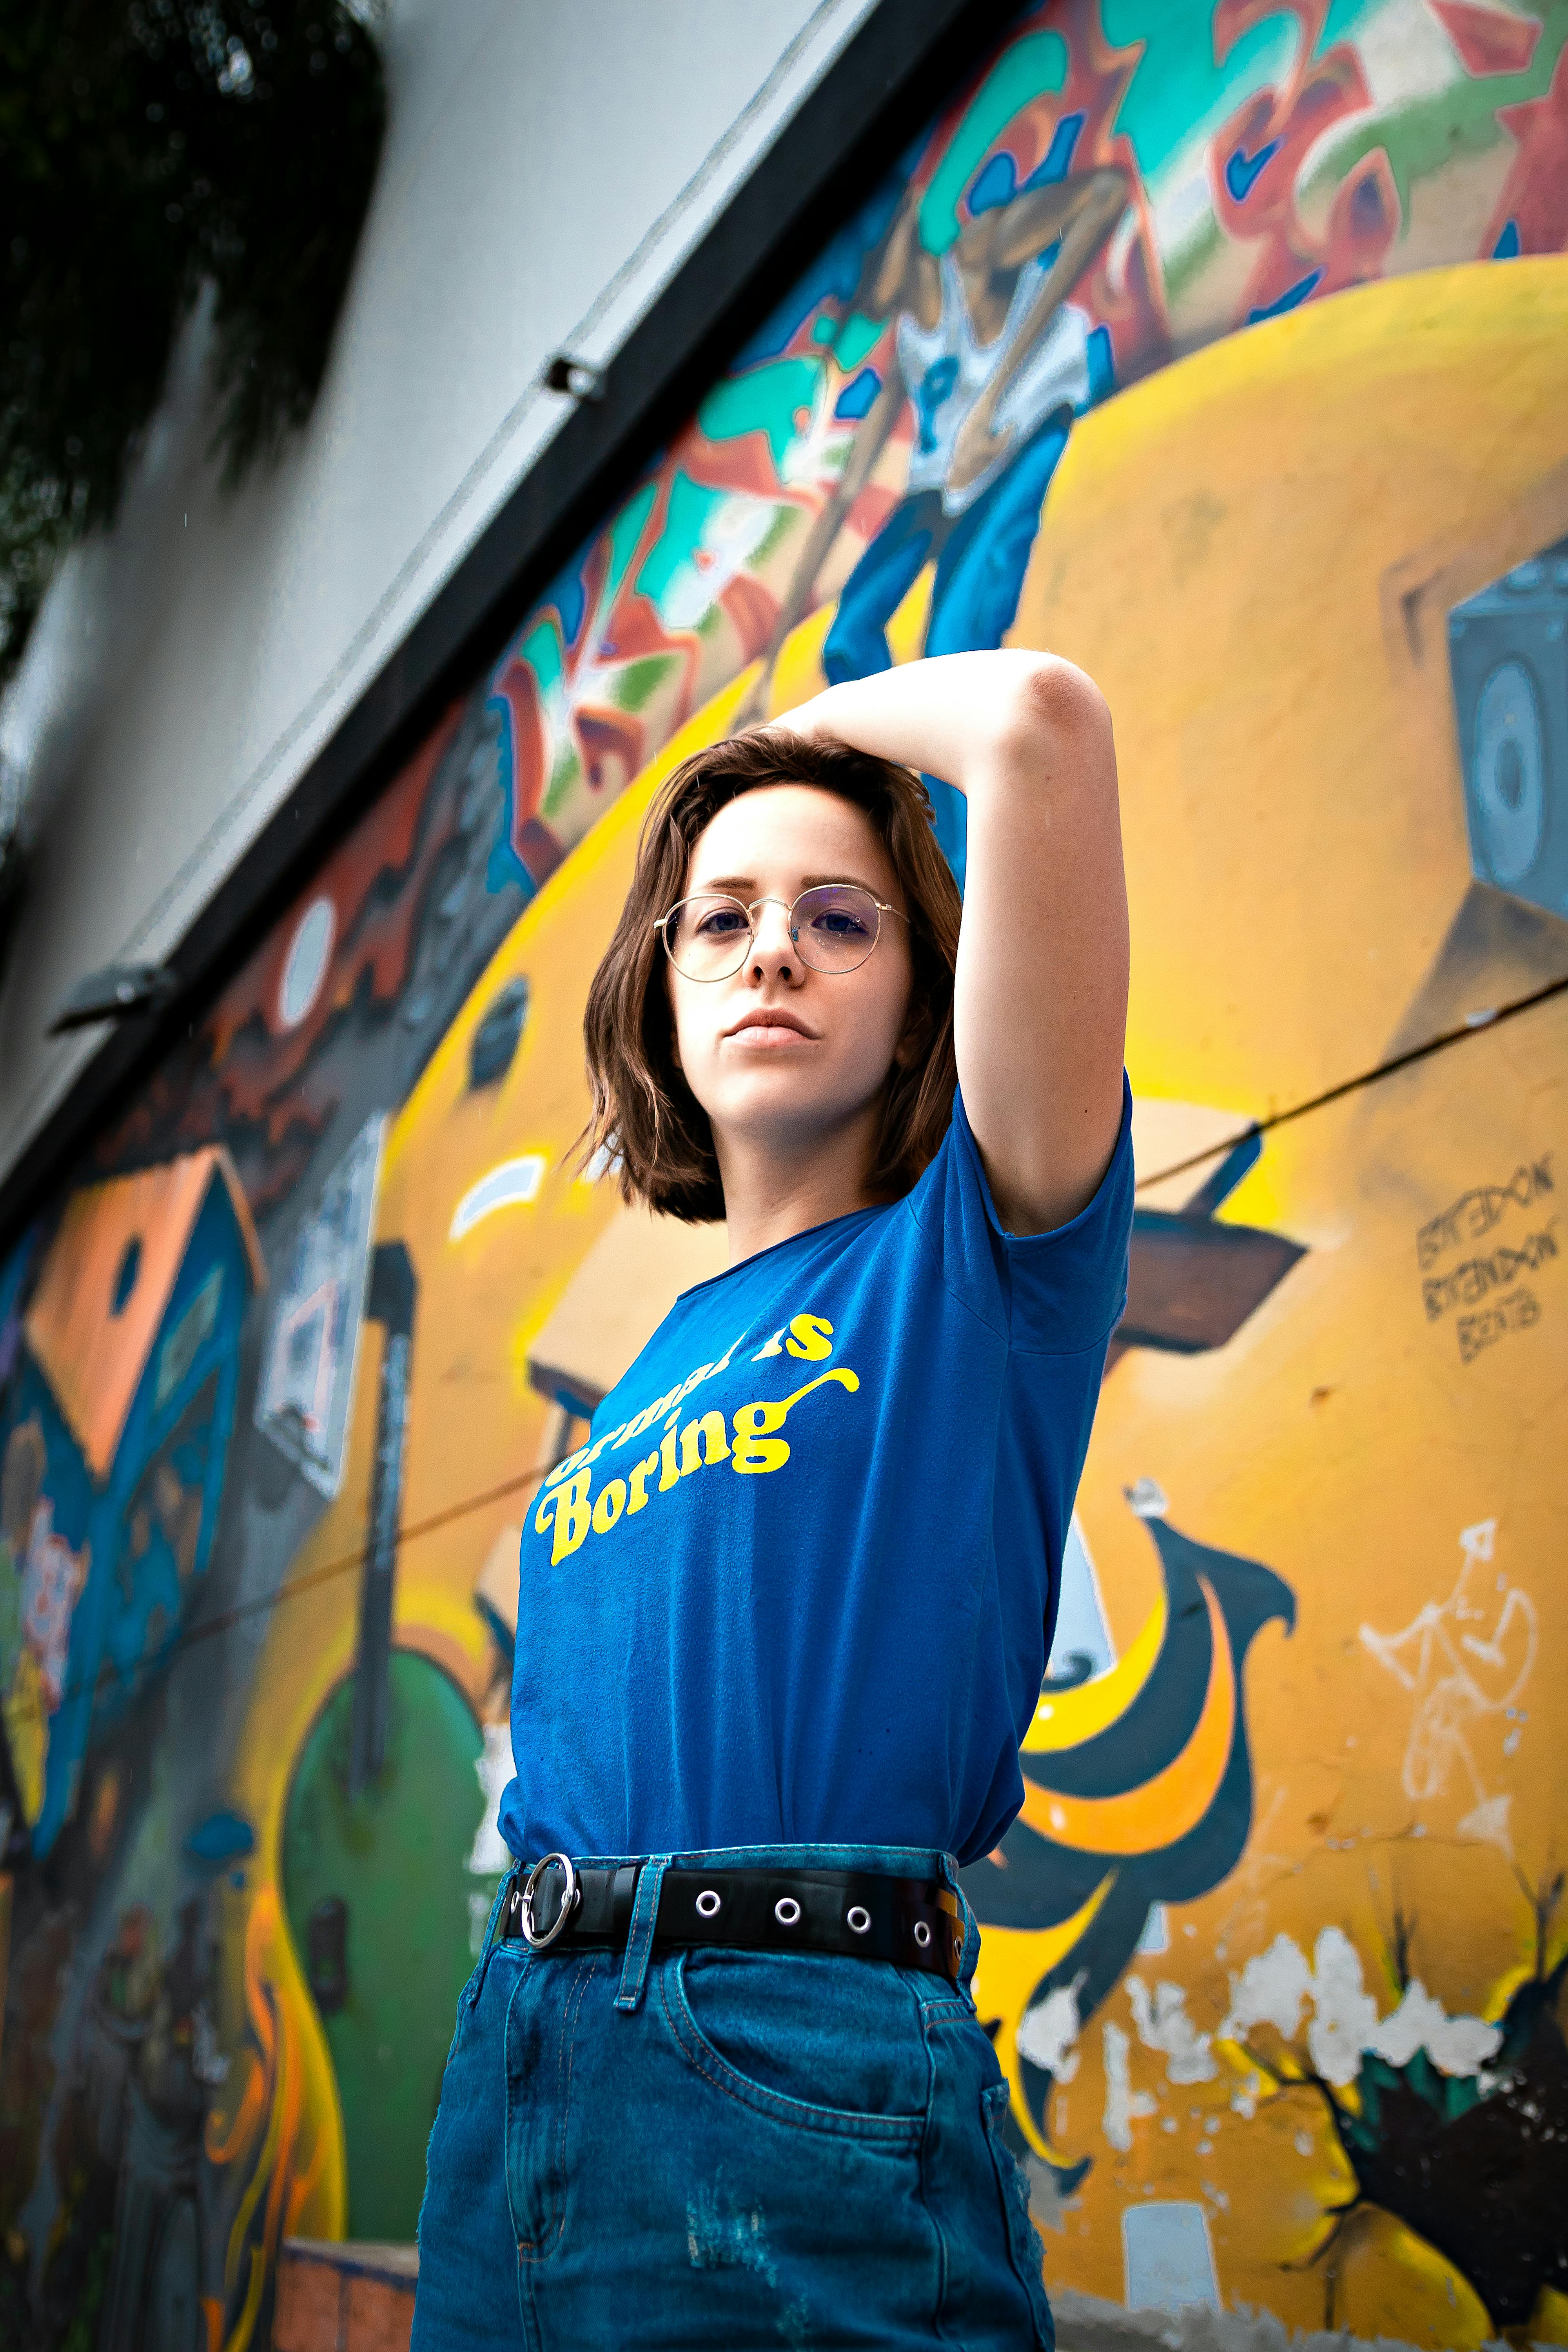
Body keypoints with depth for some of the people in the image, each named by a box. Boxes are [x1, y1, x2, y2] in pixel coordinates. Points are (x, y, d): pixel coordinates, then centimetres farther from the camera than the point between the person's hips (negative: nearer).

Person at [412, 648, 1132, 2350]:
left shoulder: (978, 1256, -3)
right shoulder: (639, 1379, 16)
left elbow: (1040, 721, -13)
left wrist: (829, 728, 5)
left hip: (807, 2079, -6)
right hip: (513, 2075, 7)